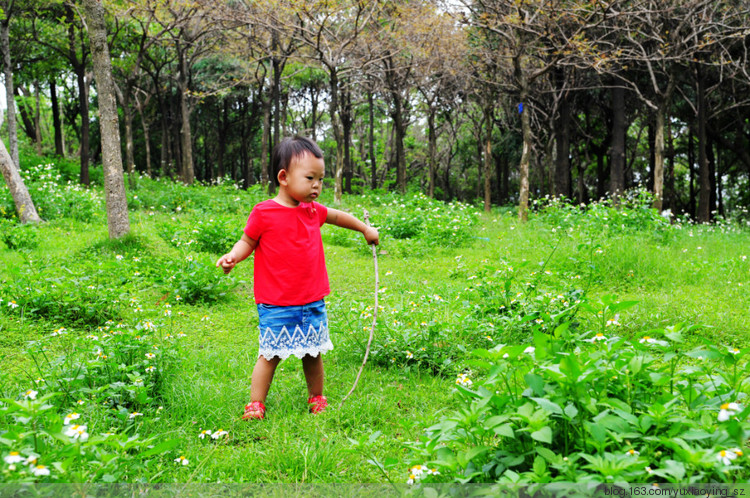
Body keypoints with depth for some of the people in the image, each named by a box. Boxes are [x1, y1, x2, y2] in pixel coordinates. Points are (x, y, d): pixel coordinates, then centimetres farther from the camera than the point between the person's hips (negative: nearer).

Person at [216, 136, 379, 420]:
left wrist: (365, 228, 38)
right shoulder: (264, 213, -9)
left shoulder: (312, 211, 8)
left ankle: (317, 399, 31)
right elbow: (248, 242, 1)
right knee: (270, 354, -2)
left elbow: (337, 216, 27)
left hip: (313, 303, 5)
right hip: (276, 305, -5)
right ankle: (255, 404, 11)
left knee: (313, 353, 13)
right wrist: (233, 256, -19)